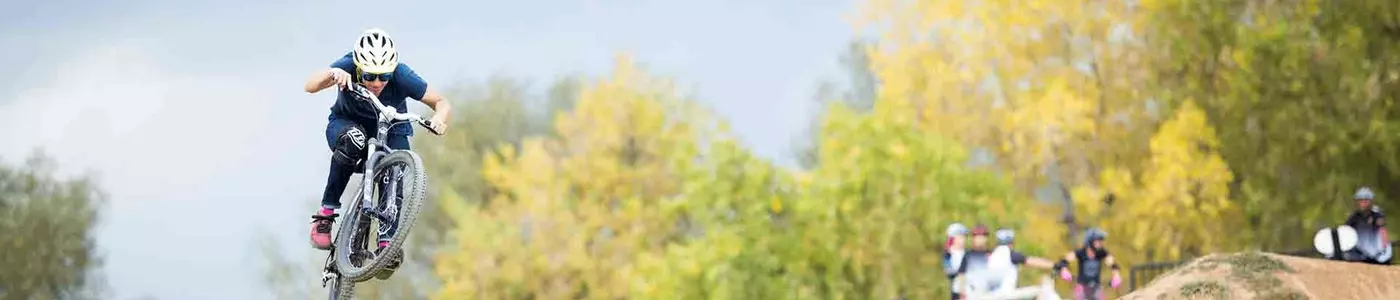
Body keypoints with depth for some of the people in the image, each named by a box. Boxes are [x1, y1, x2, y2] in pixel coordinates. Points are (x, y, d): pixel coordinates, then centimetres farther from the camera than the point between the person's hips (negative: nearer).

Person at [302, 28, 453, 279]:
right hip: (348, 123, -1)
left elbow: (441, 103, -21)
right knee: (353, 140, -36)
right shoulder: (348, 67, -30)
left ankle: (387, 242, -17)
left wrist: (439, 118, -44)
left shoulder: (402, 77, -29)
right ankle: (327, 212, -25)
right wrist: (332, 74, -63)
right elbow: (310, 86, -43)